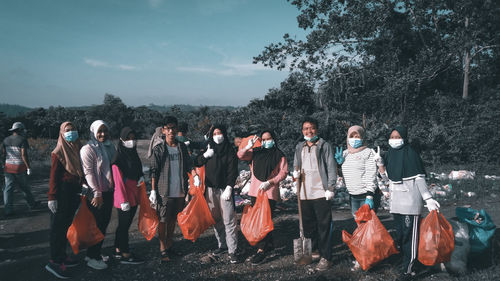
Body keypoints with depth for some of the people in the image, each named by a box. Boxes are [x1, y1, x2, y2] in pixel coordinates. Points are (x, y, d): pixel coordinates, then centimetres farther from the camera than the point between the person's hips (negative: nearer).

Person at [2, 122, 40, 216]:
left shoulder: (6, 140, 7)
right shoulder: (22, 140, -11)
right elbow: (24, 155, -18)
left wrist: (6, 164, 20)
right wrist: (28, 167, -14)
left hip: (8, 168, 5)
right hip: (20, 168, -4)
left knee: (8, 189, 5)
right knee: (25, 187, 10)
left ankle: (8, 210, 3)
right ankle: (32, 204, 27)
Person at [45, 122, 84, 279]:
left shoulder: (78, 149, 10)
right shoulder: (58, 153, -9)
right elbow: (54, 176, -12)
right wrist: (52, 197, -15)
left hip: (74, 192, 7)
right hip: (63, 193, -7)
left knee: (67, 225, 15)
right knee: (58, 226, -2)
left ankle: (62, 256, 27)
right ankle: (54, 262, 4)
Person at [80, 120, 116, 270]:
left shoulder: (110, 146, 10)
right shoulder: (88, 149, -11)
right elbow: (89, 173, -16)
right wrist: (97, 193, -19)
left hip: (109, 191, 7)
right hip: (96, 194, -7)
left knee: (104, 223, 14)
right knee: (97, 225, 0)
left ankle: (95, 252, 28)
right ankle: (92, 257, 13)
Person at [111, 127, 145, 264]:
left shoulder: (134, 155, 11)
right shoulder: (118, 158, -13)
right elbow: (118, 181, -16)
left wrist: (141, 176, 0)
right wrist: (123, 200, -18)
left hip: (134, 196, 8)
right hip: (124, 197, -8)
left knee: (125, 224, 15)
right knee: (124, 225, 2)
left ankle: (118, 251, 26)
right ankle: (125, 255, 11)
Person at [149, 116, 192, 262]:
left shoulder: (182, 146, 7)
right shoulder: (158, 149, -3)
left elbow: (188, 165, 11)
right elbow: (154, 171, -3)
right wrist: (153, 190, -7)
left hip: (180, 190, 4)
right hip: (164, 191, -4)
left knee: (173, 219, 15)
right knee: (163, 220, 2)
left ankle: (169, 246, 29)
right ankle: (163, 249, 14)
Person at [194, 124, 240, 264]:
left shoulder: (229, 150, -1)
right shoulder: (208, 148, 11)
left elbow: (233, 171, -6)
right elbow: (197, 163, 10)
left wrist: (229, 188, -16)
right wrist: (205, 155, -8)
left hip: (224, 189, -4)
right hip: (211, 189, 5)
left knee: (228, 220, -8)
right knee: (215, 219, 10)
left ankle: (233, 250, -6)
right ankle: (222, 245, 23)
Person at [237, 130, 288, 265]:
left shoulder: (279, 155, 2)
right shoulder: (256, 152, 11)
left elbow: (283, 172, -3)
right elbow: (240, 156, 3)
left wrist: (269, 182, -14)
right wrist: (248, 146, -15)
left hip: (270, 191, -5)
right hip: (255, 190, 5)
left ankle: (261, 250, -7)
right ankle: (269, 243, 29)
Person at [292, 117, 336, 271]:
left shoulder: (324, 146, 1)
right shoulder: (299, 147, 16)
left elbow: (331, 167, -3)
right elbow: (296, 165, 24)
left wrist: (330, 188, -10)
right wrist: (295, 172, 0)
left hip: (321, 192, -5)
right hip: (305, 193, 5)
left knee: (323, 226, -2)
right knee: (308, 225, 12)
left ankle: (325, 257, 5)